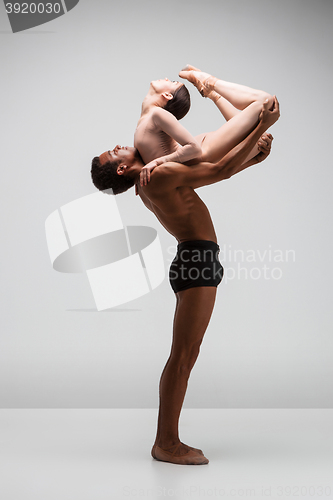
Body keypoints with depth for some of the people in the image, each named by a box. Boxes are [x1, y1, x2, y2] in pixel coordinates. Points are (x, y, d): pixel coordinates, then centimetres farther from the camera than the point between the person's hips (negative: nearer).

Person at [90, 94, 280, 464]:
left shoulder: (146, 186, 19)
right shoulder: (158, 175, -11)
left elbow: (211, 172, 25)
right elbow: (221, 170, -12)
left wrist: (254, 158, 14)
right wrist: (262, 127, -8)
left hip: (197, 264, 10)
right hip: (197, 261, -10)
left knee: (185, 357, 10)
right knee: (181, 356, -7)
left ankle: (166, 440, 16)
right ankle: (166, 444, 0)